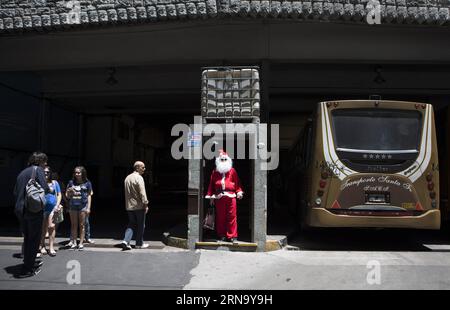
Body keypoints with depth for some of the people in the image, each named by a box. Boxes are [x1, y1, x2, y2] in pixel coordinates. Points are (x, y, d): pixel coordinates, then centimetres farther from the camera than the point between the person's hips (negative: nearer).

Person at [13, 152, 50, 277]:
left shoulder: (23, 172, 16)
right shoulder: (38, 169, -6)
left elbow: (15, 192, 16)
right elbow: (44, 188, -17)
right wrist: (50, 190, 3)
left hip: (20, 209, 7)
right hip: (34, 209, -7)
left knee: (27, 238, 19)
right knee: (34, 238, 2)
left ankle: (30, 262, 32)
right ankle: (27, 269, 5)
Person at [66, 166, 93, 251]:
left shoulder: (87, 183, 2)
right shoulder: (71, 182, 7)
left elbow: (89, 195, 6)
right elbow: (67, 196, 13)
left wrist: (88, 207, 1)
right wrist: (69, 191, -11)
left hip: (83, 206, -2)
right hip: (73, 206, 2)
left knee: (81, 225, 3)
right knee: (74, 225, 7)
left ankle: (81, 243, 9)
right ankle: (73, 242, 14)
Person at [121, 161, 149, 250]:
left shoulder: (127, 178, 12)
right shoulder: (139, 178, -14)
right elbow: (142, 193, -20)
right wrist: (146, 204, -17)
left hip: (129, 206, 7)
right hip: (139, 206, -7)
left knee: (131, 225, 13)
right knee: (140, 225, 6)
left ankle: (125, 241, -3)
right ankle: (139, 244, 14)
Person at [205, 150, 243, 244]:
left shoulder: (232, 171, 8)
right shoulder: (215, 172, 11)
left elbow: (237, 183, 7)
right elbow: (211, 184, 11)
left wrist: (239, 192, -3)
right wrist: (211, 196, 9)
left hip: (231, 196, -1)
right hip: (219, 197, 1)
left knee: (232, 217, -2)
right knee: (220, 217, 5)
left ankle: (232, 236, 4)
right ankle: (222, 236, 16)